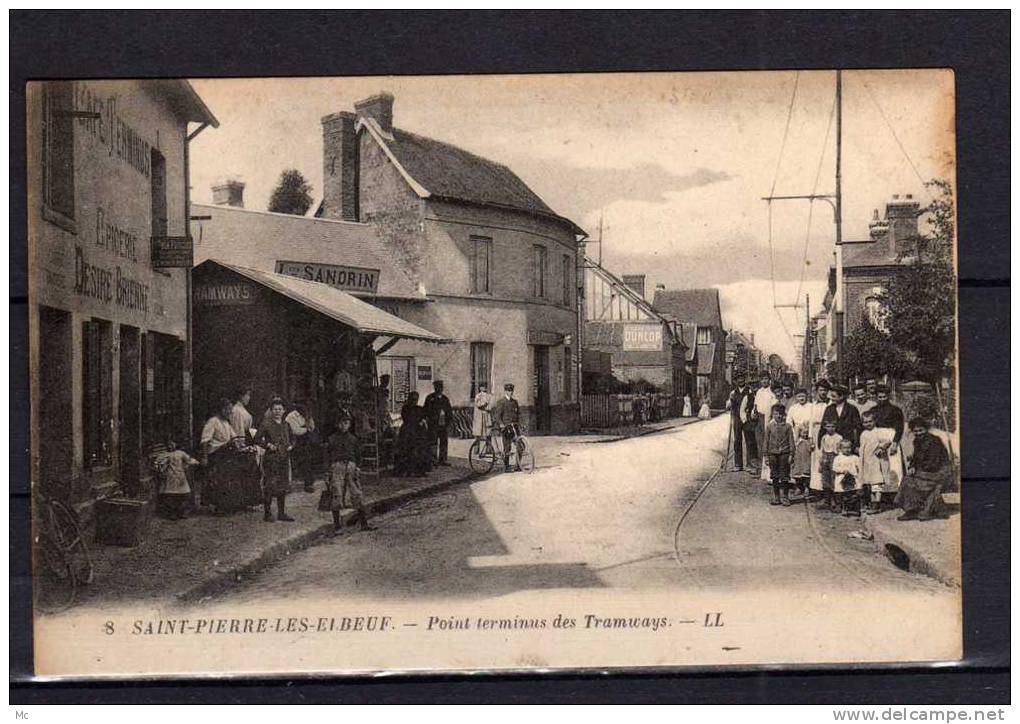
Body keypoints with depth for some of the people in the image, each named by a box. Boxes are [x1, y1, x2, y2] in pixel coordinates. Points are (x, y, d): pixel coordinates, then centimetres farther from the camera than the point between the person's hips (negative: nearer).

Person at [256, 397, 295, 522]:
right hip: (271, 459, -6)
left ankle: (281, 513, 17)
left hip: (284, 459, 6)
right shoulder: (266, 424, -5)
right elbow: (257, 439, -5)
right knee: (270, 486, -6)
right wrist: (268, 445, -16)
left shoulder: (286, 425, 12)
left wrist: (291, 445, 5)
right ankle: (267, 513, 2)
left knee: (283, 487, 9)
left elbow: (292, 438, 25)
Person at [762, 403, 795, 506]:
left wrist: (791, 455, -4)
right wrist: (766, 455, 5)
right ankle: (776, 497, 16)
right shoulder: (769, 426, 3)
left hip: (784, 453, -2)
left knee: (784, 476, 1)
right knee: (775, 477, 8)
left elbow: (791, 441, 0)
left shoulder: (787, 426, -1)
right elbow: (766, 441, 7)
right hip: (773, 453, 2)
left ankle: (784, 497, 10)